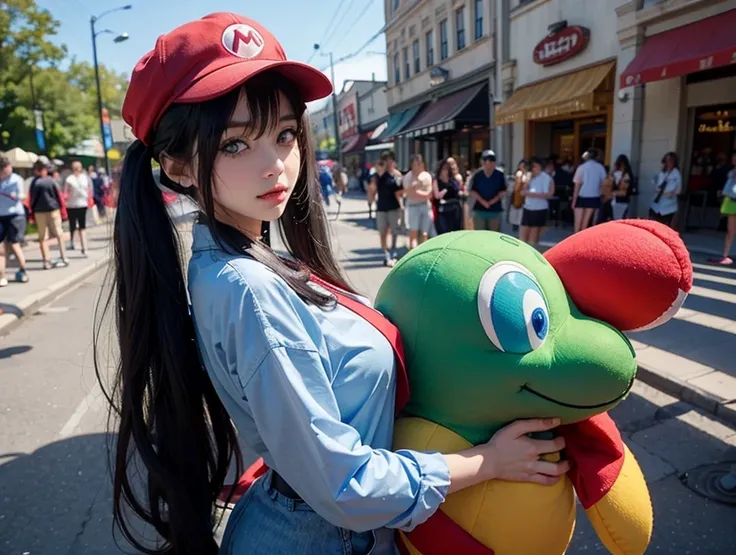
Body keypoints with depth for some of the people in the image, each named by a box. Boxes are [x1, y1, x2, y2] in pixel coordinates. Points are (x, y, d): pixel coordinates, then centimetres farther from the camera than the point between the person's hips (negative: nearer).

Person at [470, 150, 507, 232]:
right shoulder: (477, 175, 1)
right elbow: (472, 192, -1)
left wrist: (492, 201, -13)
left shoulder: (500, 175, 0)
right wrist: (483, 201, -13)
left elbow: (503, 192, 0)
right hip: (479, 210, 0)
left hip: (495, 210, 0)